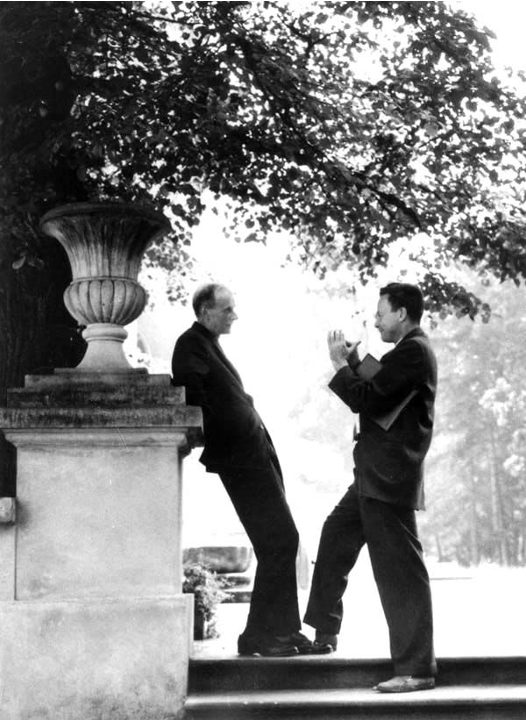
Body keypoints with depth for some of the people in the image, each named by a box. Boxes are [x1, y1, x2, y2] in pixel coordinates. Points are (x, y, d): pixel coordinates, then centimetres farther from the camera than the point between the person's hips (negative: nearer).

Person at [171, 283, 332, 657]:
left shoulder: (208, 345, 21)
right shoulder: (192, 345, -9)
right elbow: (194, 400, -21)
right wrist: (222, 444, -20)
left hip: (257, 454, 10)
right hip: (242, 459, -10)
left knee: (281, 543, 11)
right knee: (279, 542, -9)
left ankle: (285, 631, 17)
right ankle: (258, 635, -1)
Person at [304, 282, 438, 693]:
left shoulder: (412, 352, -15)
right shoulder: (411, 351, 17)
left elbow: (366, 400, -18)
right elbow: (378, 394, 21)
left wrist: (341, 364, -5)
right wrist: (355, 361, 13)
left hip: (389, 478, -11)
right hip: (377, 474, 11)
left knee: (400, 568, -8)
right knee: (336, 535, 24)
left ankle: (416, 669, -5)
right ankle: (324, 632, 37)